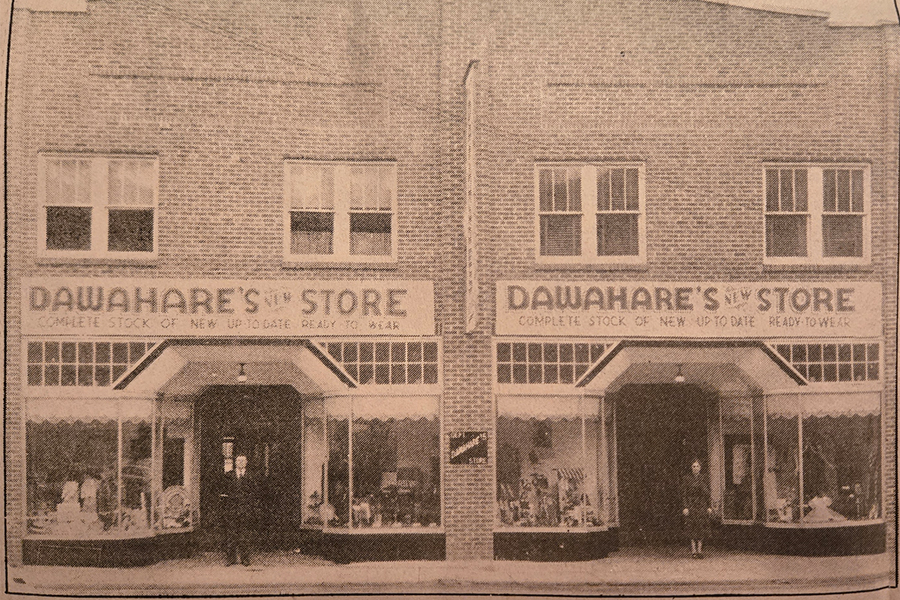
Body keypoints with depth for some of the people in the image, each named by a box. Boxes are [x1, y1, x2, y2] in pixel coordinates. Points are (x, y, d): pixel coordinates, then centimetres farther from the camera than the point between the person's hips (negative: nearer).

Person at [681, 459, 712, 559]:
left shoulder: (703, 479, 10)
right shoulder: (686, 479, 1)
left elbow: (707, 494, 12)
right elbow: (683, 494, -2)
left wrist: (709, 507, 4)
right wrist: (685, 507, -10)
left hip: (702, 505, 3)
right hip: (691, 505, -3)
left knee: (701, 528, 0)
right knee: (692, 528, -5)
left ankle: (699, 550, 4)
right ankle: (693, 551, -2)